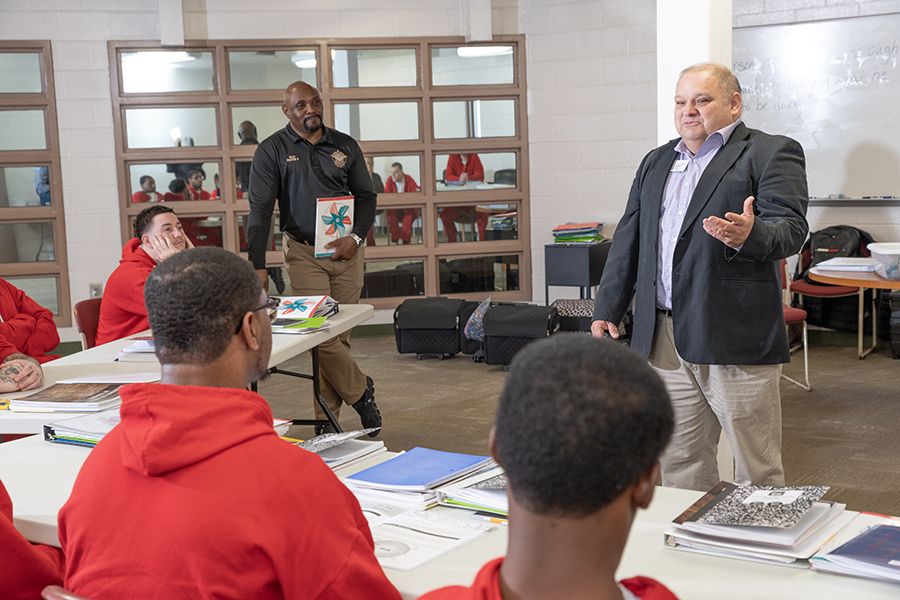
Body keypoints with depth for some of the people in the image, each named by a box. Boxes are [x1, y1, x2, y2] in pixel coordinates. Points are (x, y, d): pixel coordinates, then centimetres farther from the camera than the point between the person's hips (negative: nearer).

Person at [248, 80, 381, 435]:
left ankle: (327, 414, 16)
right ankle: (359, 391, 13)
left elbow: (366, 196, 11)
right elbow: (260, 210, -7)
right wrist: (257, 265, -17)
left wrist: (356, 237, -7)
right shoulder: (272, 151, -2)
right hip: (304, 252, -3)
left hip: (346, 250, 3)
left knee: (340, 333, 5)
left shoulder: (345, 146, 8)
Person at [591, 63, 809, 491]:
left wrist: (749, 235, -33)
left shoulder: (770, 153, 0)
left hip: (735, 339, -6)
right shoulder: (656, 162, 19)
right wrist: (606, 310, 13)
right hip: (664, 339, 6)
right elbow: (627, 241, 19)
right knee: (679, 464, 13)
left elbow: (791, 227, -12)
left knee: (757, 471, 2)